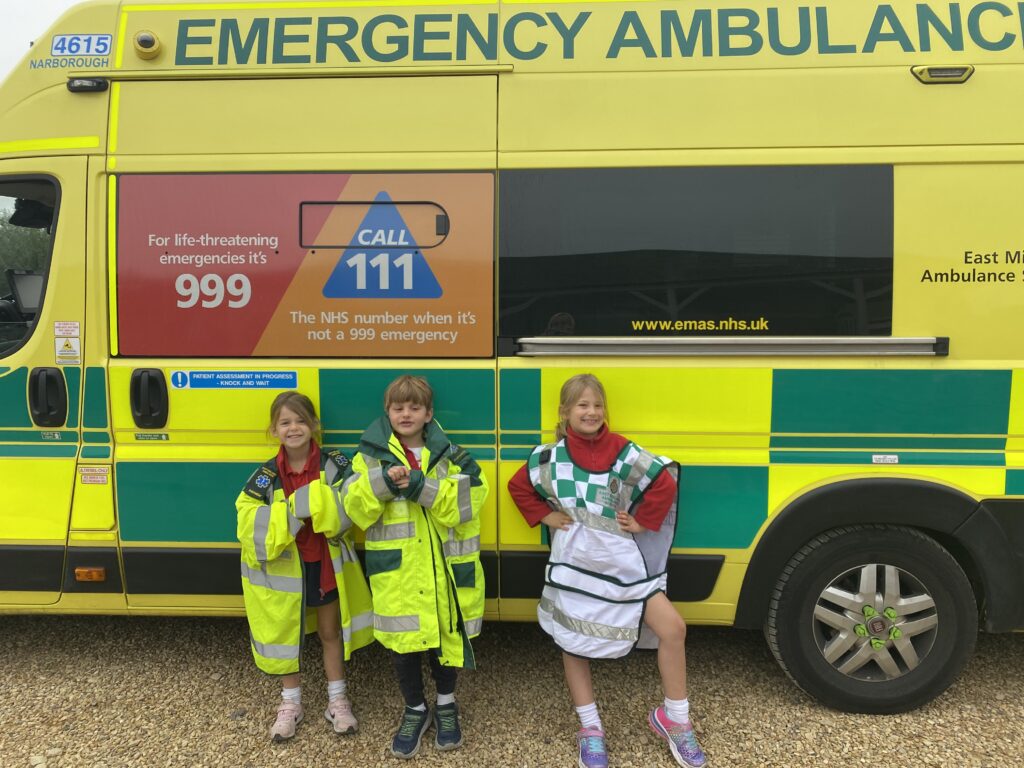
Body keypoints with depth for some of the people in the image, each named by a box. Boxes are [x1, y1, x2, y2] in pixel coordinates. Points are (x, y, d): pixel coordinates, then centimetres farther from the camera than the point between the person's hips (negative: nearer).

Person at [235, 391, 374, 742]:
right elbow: (251, 525, -17)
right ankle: (290, 703, 37)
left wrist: (312, 498, -35)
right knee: (285, 635, 16)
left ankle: (337, 700, 34)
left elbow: (346, 513, -22)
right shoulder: (265, 478, -10)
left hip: (327, 565, -1)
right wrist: (293, 509, -29)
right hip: (284, 568, 1)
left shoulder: (334, 466, -12)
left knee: (331, 632, 16)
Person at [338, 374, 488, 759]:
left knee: (446, 634, 13)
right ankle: (415, 710, 34)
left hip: (443, 567, 0)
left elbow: (469, 501, -13)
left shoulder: (449, 454, 1)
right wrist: (381, 483, -23)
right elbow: (356, 510, -6)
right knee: (402, 639, 11)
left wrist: (423, 486, -22)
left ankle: (446, 705, 37)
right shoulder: (371, 455, 1)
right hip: (396, 570, 0)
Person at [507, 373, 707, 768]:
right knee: (572, 643, 10)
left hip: (623, 563, 0)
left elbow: (664, 484, -8)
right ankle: (590, 729, 30)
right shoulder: (550, 457, -5)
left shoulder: (624, 452, -10)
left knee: (672, 628, -6)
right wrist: (545, 516, -1)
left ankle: (674, 718, 15)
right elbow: (518, 487, 9)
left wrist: (643, 521, -6)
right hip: (573, 565, 1)